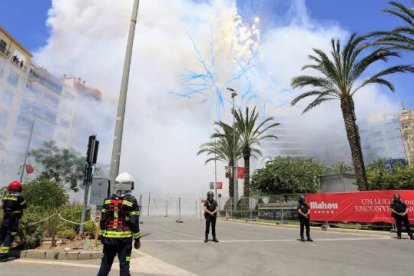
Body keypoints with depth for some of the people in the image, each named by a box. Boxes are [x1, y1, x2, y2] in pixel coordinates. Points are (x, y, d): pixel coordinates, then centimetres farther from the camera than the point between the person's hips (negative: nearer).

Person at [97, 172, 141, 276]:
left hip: (108, 238, 4)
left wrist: (102, 236, 17)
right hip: (124, 238, -3)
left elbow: (102, 221, 6)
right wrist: (137, 239, 0)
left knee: (105, 264, 17)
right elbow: (134, 223, -9)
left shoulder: (108, 200, 3)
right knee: (124, 266, 4)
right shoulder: (131, 201, -8)